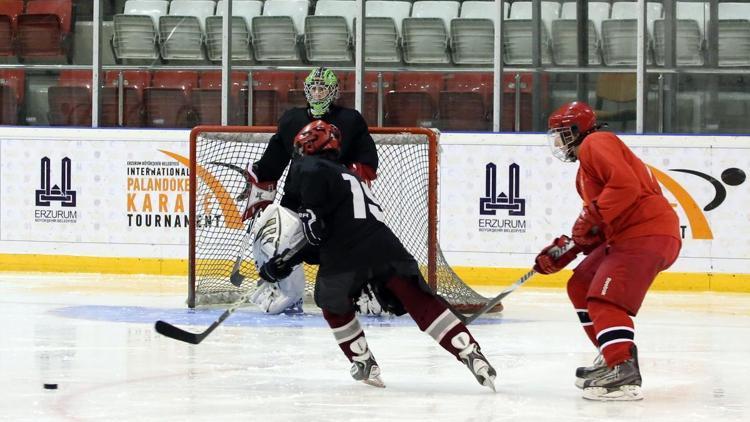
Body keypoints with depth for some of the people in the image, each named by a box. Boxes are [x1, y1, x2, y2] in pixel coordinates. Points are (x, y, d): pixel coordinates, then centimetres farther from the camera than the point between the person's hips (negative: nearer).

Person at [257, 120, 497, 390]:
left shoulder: (305, 166, 13)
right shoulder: (345, 174, 37)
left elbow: (312, 175, -14)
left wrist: (311, 214, -5)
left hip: (343, 256, -5)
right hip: (384, 247, 5)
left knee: (334, 306, 24)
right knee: (422, 304, 3)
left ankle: (363, 364, 20)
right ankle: (470, 354, -11)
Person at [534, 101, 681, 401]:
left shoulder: (595, 144, -6)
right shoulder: (587, 163, 26)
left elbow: (625, 185, -23)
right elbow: (596, 229, 27)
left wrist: (592, 217, -20)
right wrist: (563, 253, 18)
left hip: (648, 233, -11)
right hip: (626, 235, 11)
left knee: (604, 299, -22)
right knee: (581, 287, 18)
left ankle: (624, 375, -34)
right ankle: (613, 357, 20)